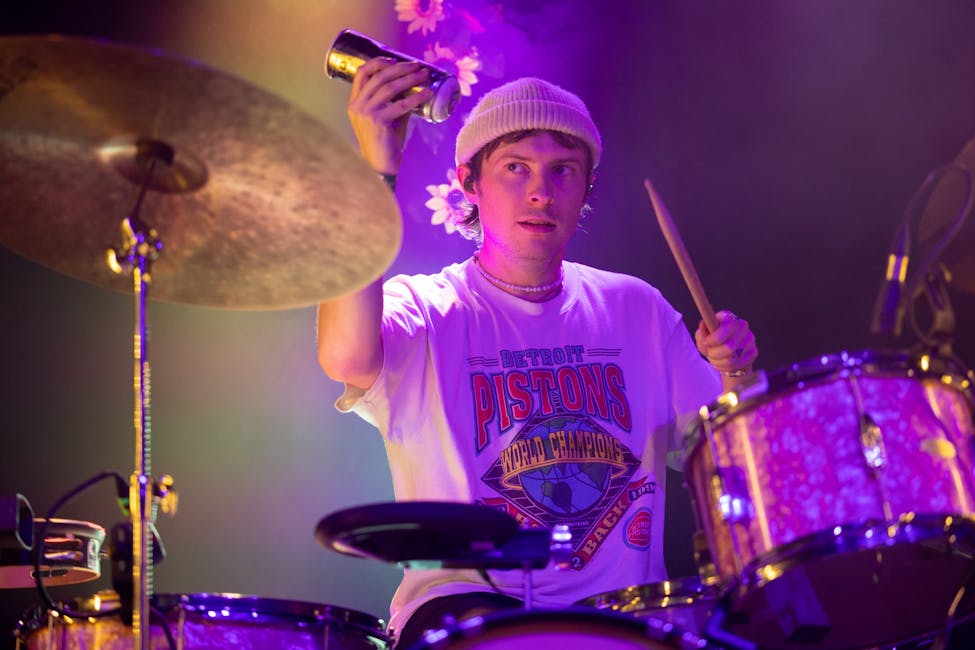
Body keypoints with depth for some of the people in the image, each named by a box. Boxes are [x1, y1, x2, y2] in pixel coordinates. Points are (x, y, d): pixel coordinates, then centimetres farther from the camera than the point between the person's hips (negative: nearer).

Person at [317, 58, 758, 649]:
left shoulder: (635, 307, 12)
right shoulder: (424, 309, -1)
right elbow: (345, 357, -26)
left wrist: (736, 374, -11)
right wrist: (377, 172, -30)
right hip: (466, 598, -4)